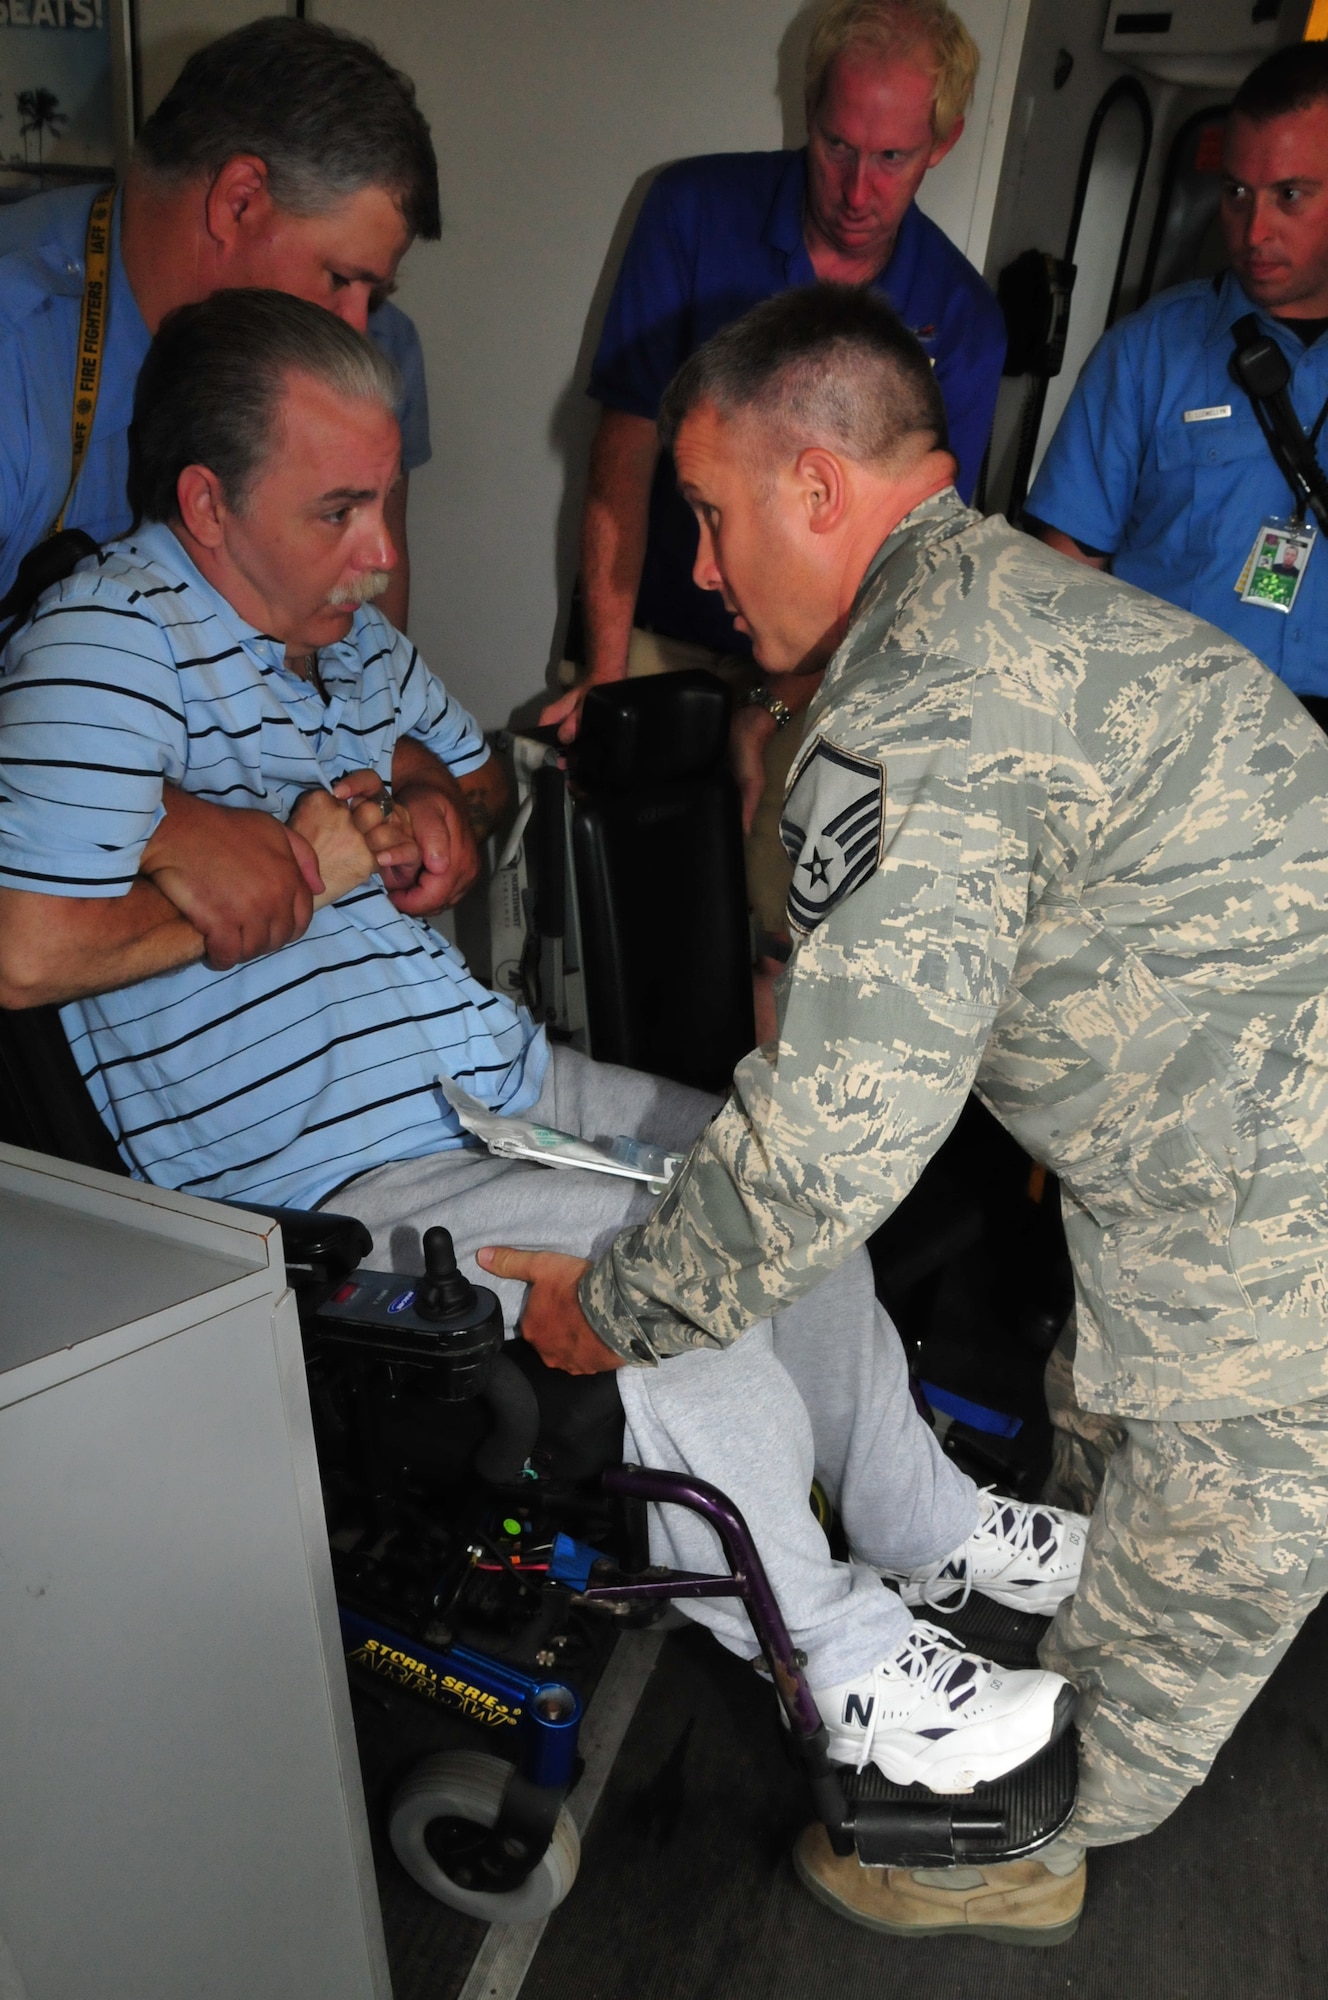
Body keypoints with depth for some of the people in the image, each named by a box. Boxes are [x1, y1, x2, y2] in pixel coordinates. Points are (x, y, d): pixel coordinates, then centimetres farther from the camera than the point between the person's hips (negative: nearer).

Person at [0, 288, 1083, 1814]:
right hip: (331, 1182, -9)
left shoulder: (347, 629, 12)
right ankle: (845, 1663, 2)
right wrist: (305, 868, -16)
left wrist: (416, 822, -1)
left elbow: (479, 782, 25)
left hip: (506, 1082, 9)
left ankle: (922, 1519, 27)